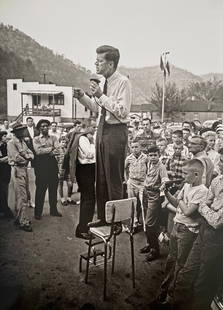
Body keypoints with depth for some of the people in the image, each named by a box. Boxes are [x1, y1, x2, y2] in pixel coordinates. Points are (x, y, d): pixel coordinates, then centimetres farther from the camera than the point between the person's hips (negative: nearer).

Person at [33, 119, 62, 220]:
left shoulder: (53, 138, 11)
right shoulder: (36, 139, 4)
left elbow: (57, 151, -3)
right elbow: (38, 151, -13)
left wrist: (45, 151, -14)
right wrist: (51, 148, -9)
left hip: (53, 165, 3)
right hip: (41, 166, -3)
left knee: (53, 188, 9)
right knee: (40, 189, 2)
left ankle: (53, 210, 22)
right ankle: (38, 212, 12)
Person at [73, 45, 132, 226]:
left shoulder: (123, 82, -11)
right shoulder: (103, 82, 11)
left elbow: (122, 111, -21)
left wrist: (101, 95, -23)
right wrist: (82, 96, 6)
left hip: (116, 131, -8)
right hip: (102, 129, 8)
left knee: (114, 179, 0)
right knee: (101, 177, 14)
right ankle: (103, 217, 28)